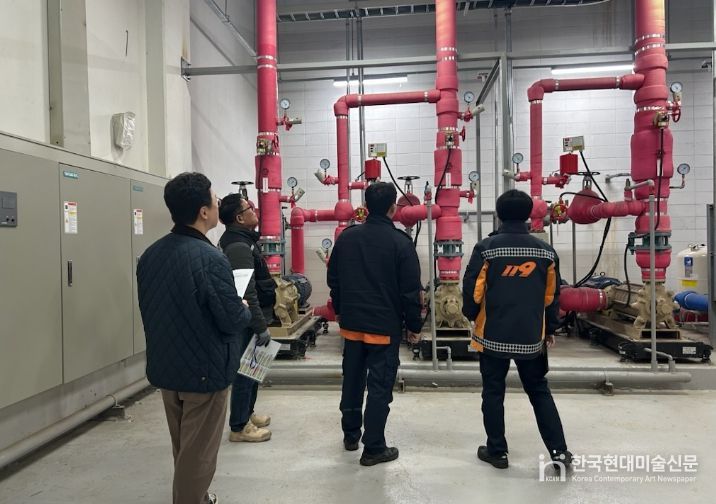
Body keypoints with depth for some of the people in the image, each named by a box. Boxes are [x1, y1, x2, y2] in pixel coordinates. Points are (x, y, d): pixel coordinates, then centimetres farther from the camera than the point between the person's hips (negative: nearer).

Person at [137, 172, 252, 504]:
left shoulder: (151, 254, 0)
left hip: (164, 366, 8)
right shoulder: (210, 258, -25)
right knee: (198, 452, 9)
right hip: (204, 369, -8)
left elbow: (150, 308, 10)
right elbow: (233, 320, -20)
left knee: (182, 445, 24)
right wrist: (245, 310, 1)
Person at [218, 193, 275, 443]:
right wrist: (261, 326, -23)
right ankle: (239, 426, 11)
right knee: (246, 370, -1)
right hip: (247, 320, -11)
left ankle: (247, 413, 35)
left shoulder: (241, 240, 13)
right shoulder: (239, 247, -21)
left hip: (248, 318, 11)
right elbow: (247, 293, -26)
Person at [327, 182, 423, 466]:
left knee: (352, 379, 19)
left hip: (351, 323, 5)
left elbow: (333, 279, 9)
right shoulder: (401, 242, -13)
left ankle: (350, 434, 33)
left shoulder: (346, 237, 1)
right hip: (385, 326, -5)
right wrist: (414, 326, 0)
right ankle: (373, 448, 11)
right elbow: (411, 290, -11)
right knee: (380, 386, 4)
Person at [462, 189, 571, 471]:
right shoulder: (545, 251, -1)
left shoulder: (486, 248, -11)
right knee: (539, 391, 18)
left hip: (493, 335, -3)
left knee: (493, 393, 11)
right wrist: (550, 329, 18)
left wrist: (472, 315, 10)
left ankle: (497, 451, 20)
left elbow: (472, 290, -9)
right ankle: (559, 450, 18)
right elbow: (552, 296, 5)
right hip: (532, 337, 3)